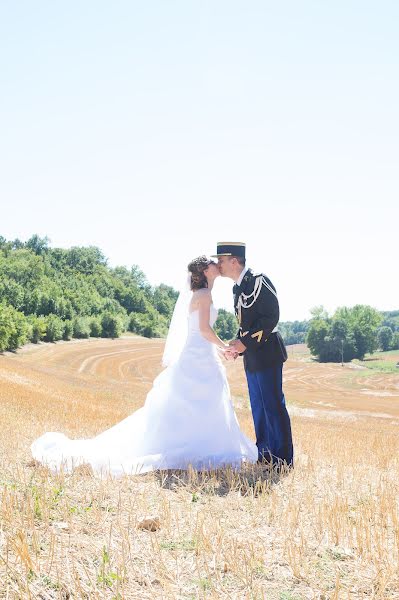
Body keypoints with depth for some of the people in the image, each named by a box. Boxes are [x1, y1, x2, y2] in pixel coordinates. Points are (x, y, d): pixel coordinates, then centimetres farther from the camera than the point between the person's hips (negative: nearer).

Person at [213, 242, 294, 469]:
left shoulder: (258, 281, -13)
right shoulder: (238, 288, 15)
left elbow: (271, 317, -19)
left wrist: (246, 342, -19)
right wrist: (238, 346, 4)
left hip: (266, 352, -10)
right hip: (252, 356, 10)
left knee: (274, 405, -5)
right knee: (259, 407, 14)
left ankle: (283, 458, 2)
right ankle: (265, 455, 23)